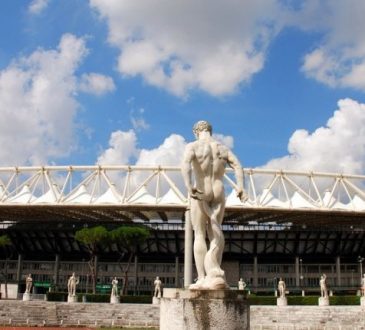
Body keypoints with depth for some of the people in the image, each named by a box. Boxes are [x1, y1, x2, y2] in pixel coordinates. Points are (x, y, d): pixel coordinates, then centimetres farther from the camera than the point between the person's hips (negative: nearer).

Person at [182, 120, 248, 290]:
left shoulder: (193, 146, 0)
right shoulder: (223, 148, 13)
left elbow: (185, 164, -22)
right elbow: (237, 166, -4)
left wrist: (189, 187, -34)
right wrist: (240, 187, -16)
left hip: (200, 193, -3)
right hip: (218, 194, 3)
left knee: (199, 235, 3)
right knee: (215, 232, 7)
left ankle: (202, 279, -1)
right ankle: (214, 274, -9)